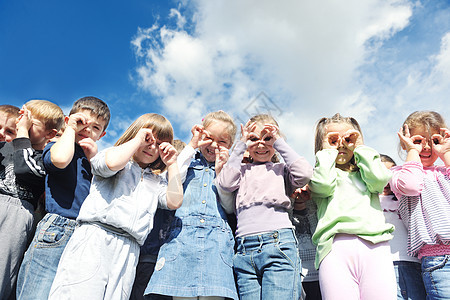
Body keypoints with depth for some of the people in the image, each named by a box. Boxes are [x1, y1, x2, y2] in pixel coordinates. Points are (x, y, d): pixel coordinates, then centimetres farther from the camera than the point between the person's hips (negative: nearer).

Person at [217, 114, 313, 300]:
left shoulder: (281, 169, 16)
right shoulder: (242, 171, 21)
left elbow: (304, 174, -4)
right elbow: (225, 183, 1)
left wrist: (279, 143, 6)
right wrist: (241, 145, 8)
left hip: (278, 244, -2)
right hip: (245, 251, 2)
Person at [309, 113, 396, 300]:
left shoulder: (363, 172, 28)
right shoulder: (321, 172, 21)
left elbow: (380, 179, 5)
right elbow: (324, 185, -2)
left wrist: (360, 148, 16)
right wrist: (328, 151, 12)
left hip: (374, 244, 2)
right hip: (335, 245, -2)